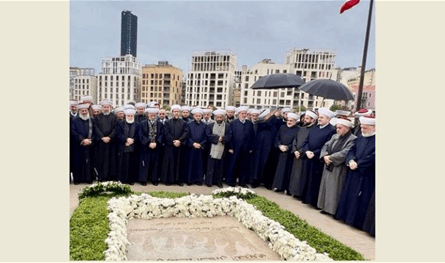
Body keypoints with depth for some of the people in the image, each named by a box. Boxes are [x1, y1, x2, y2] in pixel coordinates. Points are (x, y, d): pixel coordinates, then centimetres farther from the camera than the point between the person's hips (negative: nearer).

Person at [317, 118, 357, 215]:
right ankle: (326, 207, 24)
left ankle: (334, 210, 9)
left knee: (335, 189, -2)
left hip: (339, 170, -7)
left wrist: (331, 158, -17)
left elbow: (345, 153, -22)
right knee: (326, 186, 13)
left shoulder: (352, 139, -13)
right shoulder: (335, 136, 10)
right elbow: (326, 146, 10)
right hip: (329, 167, 8)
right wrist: (325, 156, -9)